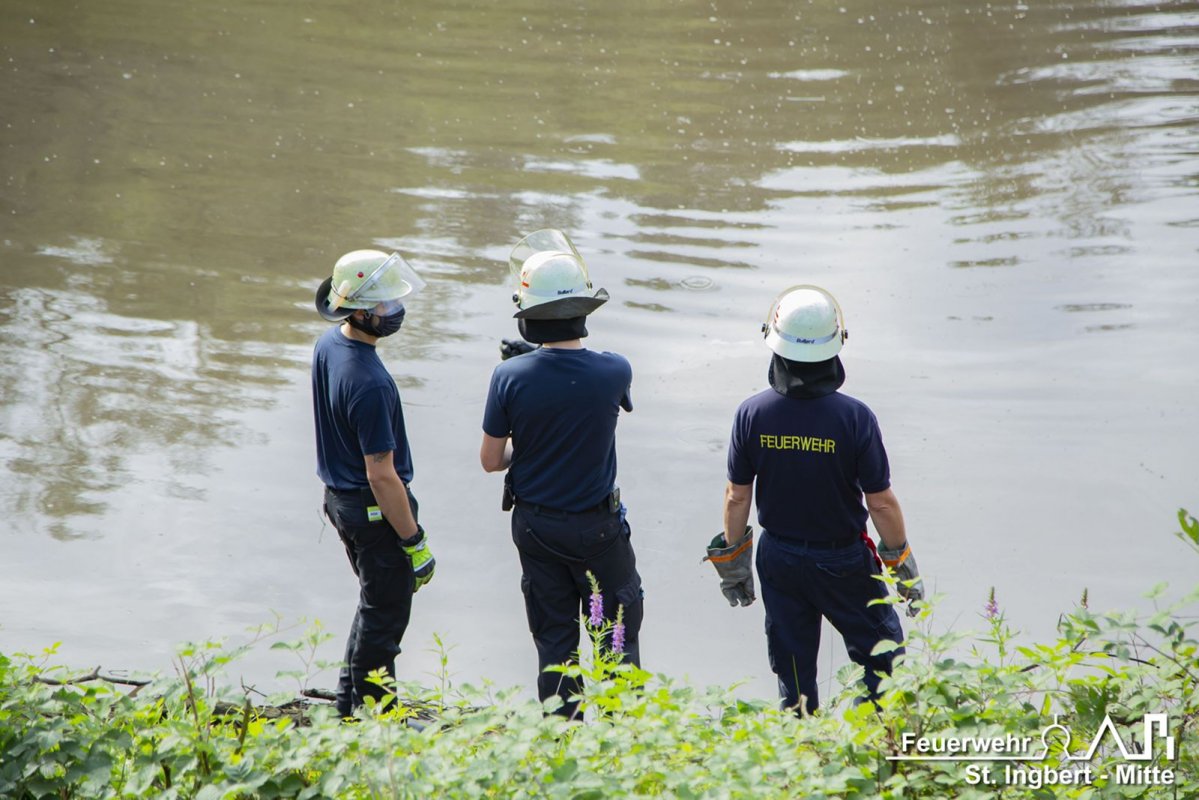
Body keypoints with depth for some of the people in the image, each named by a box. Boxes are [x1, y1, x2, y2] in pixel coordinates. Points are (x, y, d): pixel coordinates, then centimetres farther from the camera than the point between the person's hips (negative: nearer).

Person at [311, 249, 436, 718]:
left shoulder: (328, 345, -1)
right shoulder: (369, 384, -31)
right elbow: (382, 475, -27)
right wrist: (415, 543, -18)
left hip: (339, 498, 9)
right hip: (373, 509, -9)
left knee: (375, 605, 24)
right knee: (385, 617, 7)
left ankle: (351, 704, 35)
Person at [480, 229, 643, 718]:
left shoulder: (510, 377, -17)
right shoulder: (613, 371, -17)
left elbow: (491, 460, -8)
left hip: (535, 526, 2)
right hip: (598, 526, -2)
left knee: (553, 640, 14)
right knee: (618, 637, 13)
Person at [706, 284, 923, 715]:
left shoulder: (752, 414, -13)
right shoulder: (854, 417, -21)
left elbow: (737, 497, -4)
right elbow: (881, 503, -15)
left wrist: (732, 562, 10)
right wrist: (905, 569, -2)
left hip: (778, 561, 3)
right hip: (844, 563, -3)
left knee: (793, 674, 16)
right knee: (882, 661, 14)